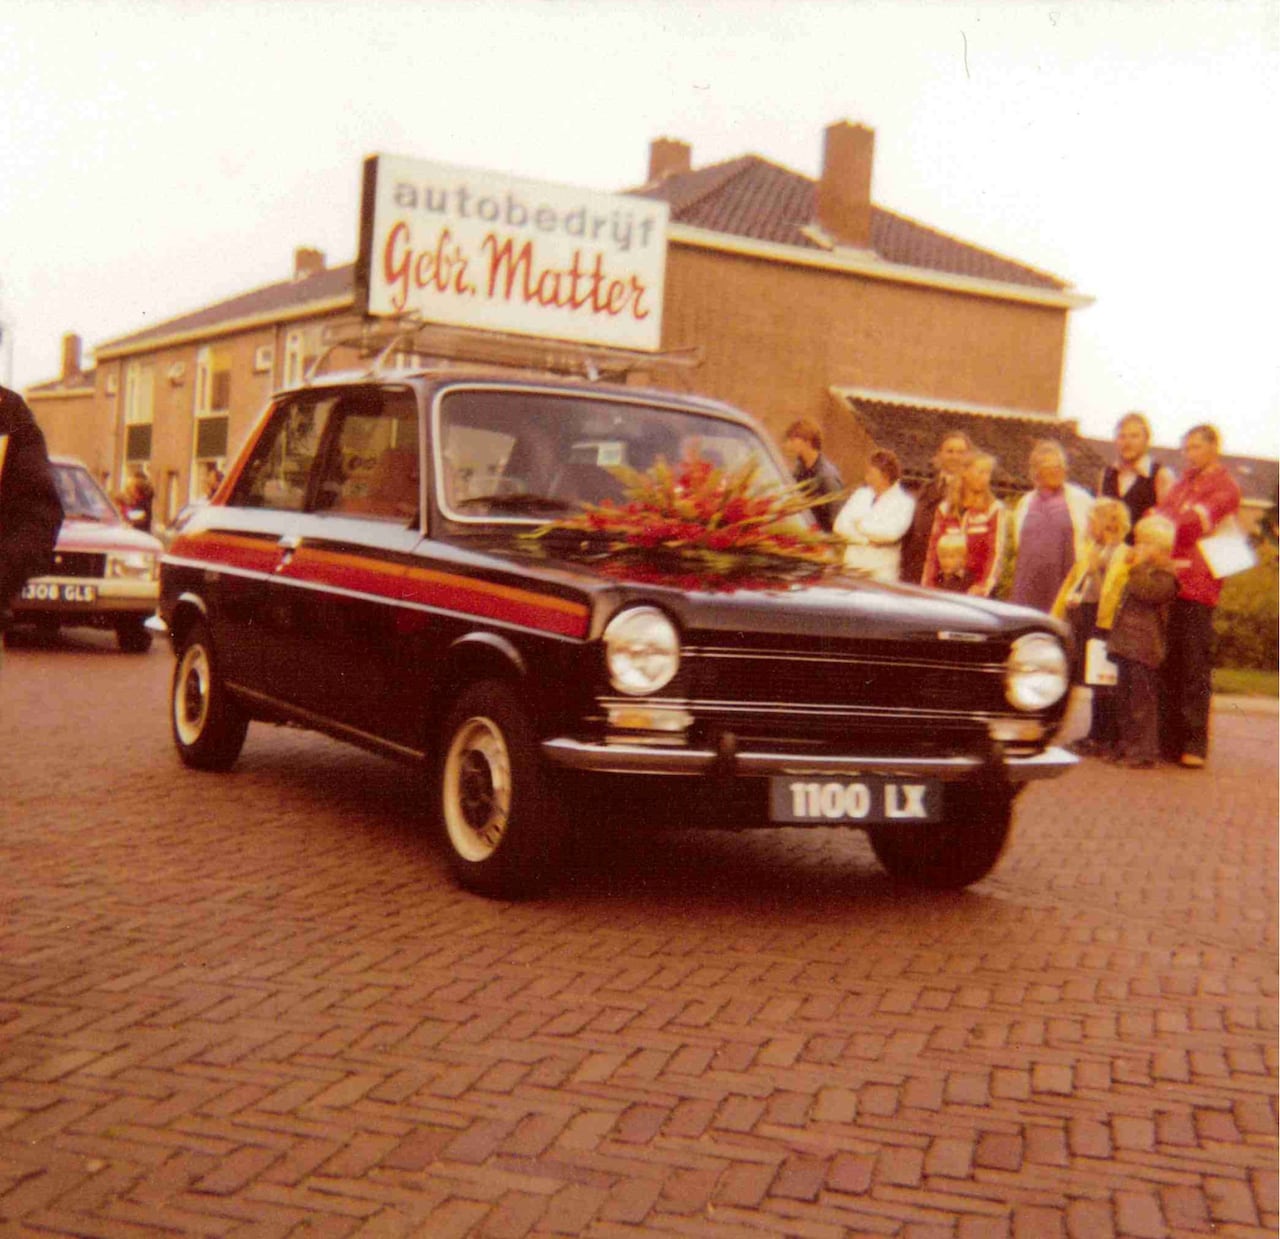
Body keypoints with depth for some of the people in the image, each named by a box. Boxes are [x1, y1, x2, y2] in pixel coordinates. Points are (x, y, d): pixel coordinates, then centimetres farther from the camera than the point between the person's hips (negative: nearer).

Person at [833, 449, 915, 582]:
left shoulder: (904, 502, -3)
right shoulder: (861, 494, 13)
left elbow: (892, 532, -18)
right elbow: (840, 525, 4)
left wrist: (861, 525, -4)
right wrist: (867, 540, -10)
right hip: (852, 568, 4)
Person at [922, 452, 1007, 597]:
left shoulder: (995, 509, 2)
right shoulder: (945, 508, 11)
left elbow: (997, 552, -5)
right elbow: (933, 551, 11)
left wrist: (985, 585, -18)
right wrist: (927, 586, 4)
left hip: (976, 589, -3)